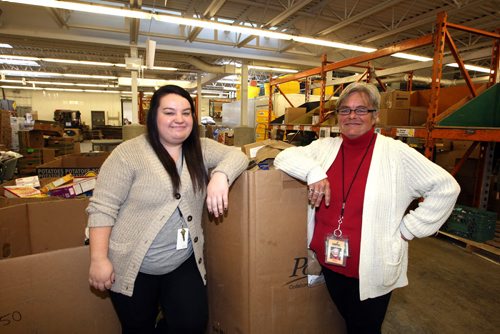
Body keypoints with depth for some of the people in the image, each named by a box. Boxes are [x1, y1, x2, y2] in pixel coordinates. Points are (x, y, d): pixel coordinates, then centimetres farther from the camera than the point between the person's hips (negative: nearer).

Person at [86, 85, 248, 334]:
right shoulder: (129, 153, -12)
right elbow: (102, 207, -12)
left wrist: (220, 176, -26)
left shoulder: (201, 149, 1)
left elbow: (236, 155, -6)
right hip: (133, 267, -2)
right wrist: (99, 260, -15)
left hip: (184, 263, 3)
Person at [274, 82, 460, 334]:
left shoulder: (396, 153, -9)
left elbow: (445, 187, -4)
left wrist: (408, 228, -8)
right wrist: (313, 171, -23)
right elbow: (284, 157, -5)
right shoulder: (325, 147, 0)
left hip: (372, 271, -3)